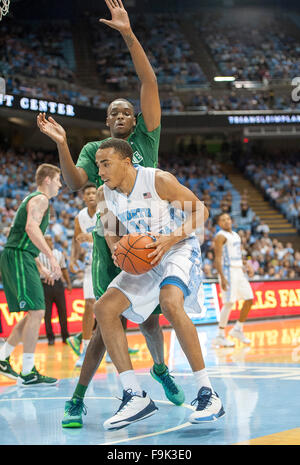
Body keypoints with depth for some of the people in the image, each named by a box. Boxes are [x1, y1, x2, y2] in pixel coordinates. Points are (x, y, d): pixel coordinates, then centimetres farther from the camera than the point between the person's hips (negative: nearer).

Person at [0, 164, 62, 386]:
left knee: (34, 314, 14)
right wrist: (51, 256, -32)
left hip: (18, 259, 10)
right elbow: (31, 227, -25)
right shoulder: (40, 199, -6)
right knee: (36, 312, -14)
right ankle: (27, 373, -14)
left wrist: (41, 268, 28)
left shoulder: (34, 199, 26)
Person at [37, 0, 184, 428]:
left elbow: (149, 82, -4)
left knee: (150, 319, 10)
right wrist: (62, 144, -27)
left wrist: (129, 34, -11)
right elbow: (76, 183, -12)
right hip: (109, 241, -2)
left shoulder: (145, 140, 6)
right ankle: (77, 399, -1)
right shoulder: (94, 149, 7)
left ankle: (161, 370, 39)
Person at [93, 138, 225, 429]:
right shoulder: (105, 193, -2)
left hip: (179, 249, -7)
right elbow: (110, 229, 14)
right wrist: (116, 250, -9)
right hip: (144, 259, 7)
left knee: (170, 302, -35)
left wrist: (172, 239, -25)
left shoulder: (159, 180, -19)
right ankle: (135, 397, -8)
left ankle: (207, 393, -27)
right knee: (104, 308, -9)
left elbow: (200, 211, -12)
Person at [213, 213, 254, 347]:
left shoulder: (235, 235, 18)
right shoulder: (220, 236, -9)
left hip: (238, 271, 9)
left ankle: (238, 329, 18)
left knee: (249, 299, 6)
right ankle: (220, 336, -7)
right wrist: (222, 278, -24)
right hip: (228, 271, -9)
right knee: (229, 303, -12)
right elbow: (218, 258, -16)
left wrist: (243, 271, 21)